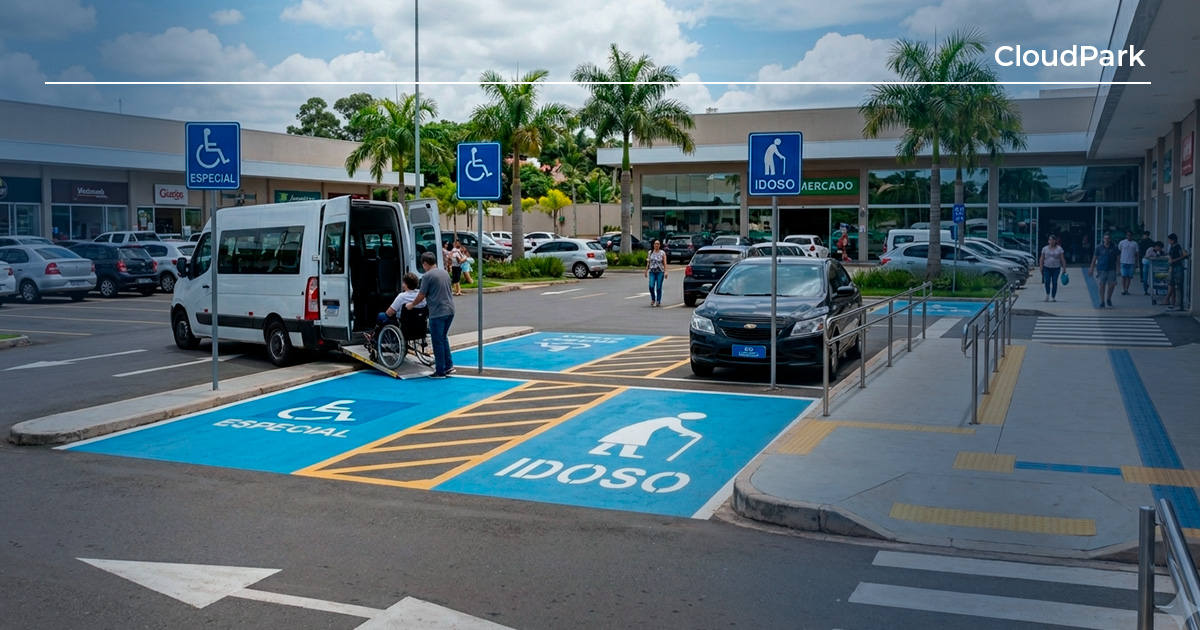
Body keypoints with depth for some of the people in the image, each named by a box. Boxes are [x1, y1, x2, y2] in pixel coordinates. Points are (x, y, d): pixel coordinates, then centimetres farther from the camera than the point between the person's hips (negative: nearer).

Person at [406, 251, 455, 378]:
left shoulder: (427, 276, -10)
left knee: (438, 342, 1)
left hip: (437, 313, -7)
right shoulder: (445, 273, 12)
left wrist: (411, 304, 13)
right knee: (444, 338, 21)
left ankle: (440, 371, 6)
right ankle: (449, 366, 19)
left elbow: (421, 295, -6)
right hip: (450, 310, 7)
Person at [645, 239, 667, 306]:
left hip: (660, 272, -1)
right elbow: (648, 263, 15)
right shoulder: (650, 253, 11)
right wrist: (646, 271, 11)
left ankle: (658, 301, 7)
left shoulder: (662, 253, 5)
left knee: (659, 287, -3)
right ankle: (653, 299, 9)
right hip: (652, 272, 1)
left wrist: (666, 272, -11)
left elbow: (665, 263, 0)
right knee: (651, 286, -12)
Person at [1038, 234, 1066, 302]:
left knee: (1054, 282, -2)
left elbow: (1062, 259, 0)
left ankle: (1053, 297, 9)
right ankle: (1047, 294, 10)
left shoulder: (1059, 248, 1)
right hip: (1047, 268, 0)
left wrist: (1064, 268, -4)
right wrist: (1041, 268, -2)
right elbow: (1042, 259, 6)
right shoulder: (1045, 248, 4)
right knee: (1047, 281, -14)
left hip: (1056, 268, 0)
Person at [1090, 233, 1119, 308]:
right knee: (1102, 285, 0)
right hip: (1101, 269, -1)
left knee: (1112, 284, -4)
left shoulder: (1114, 248, 3)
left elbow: (1118, 257, 7)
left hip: (1111, 269, 1)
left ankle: (1108, 299, 19)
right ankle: (1102, 301, 10)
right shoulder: (1099, 247, 2)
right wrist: (1092, 267, 3)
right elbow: (1095, 257, 6)